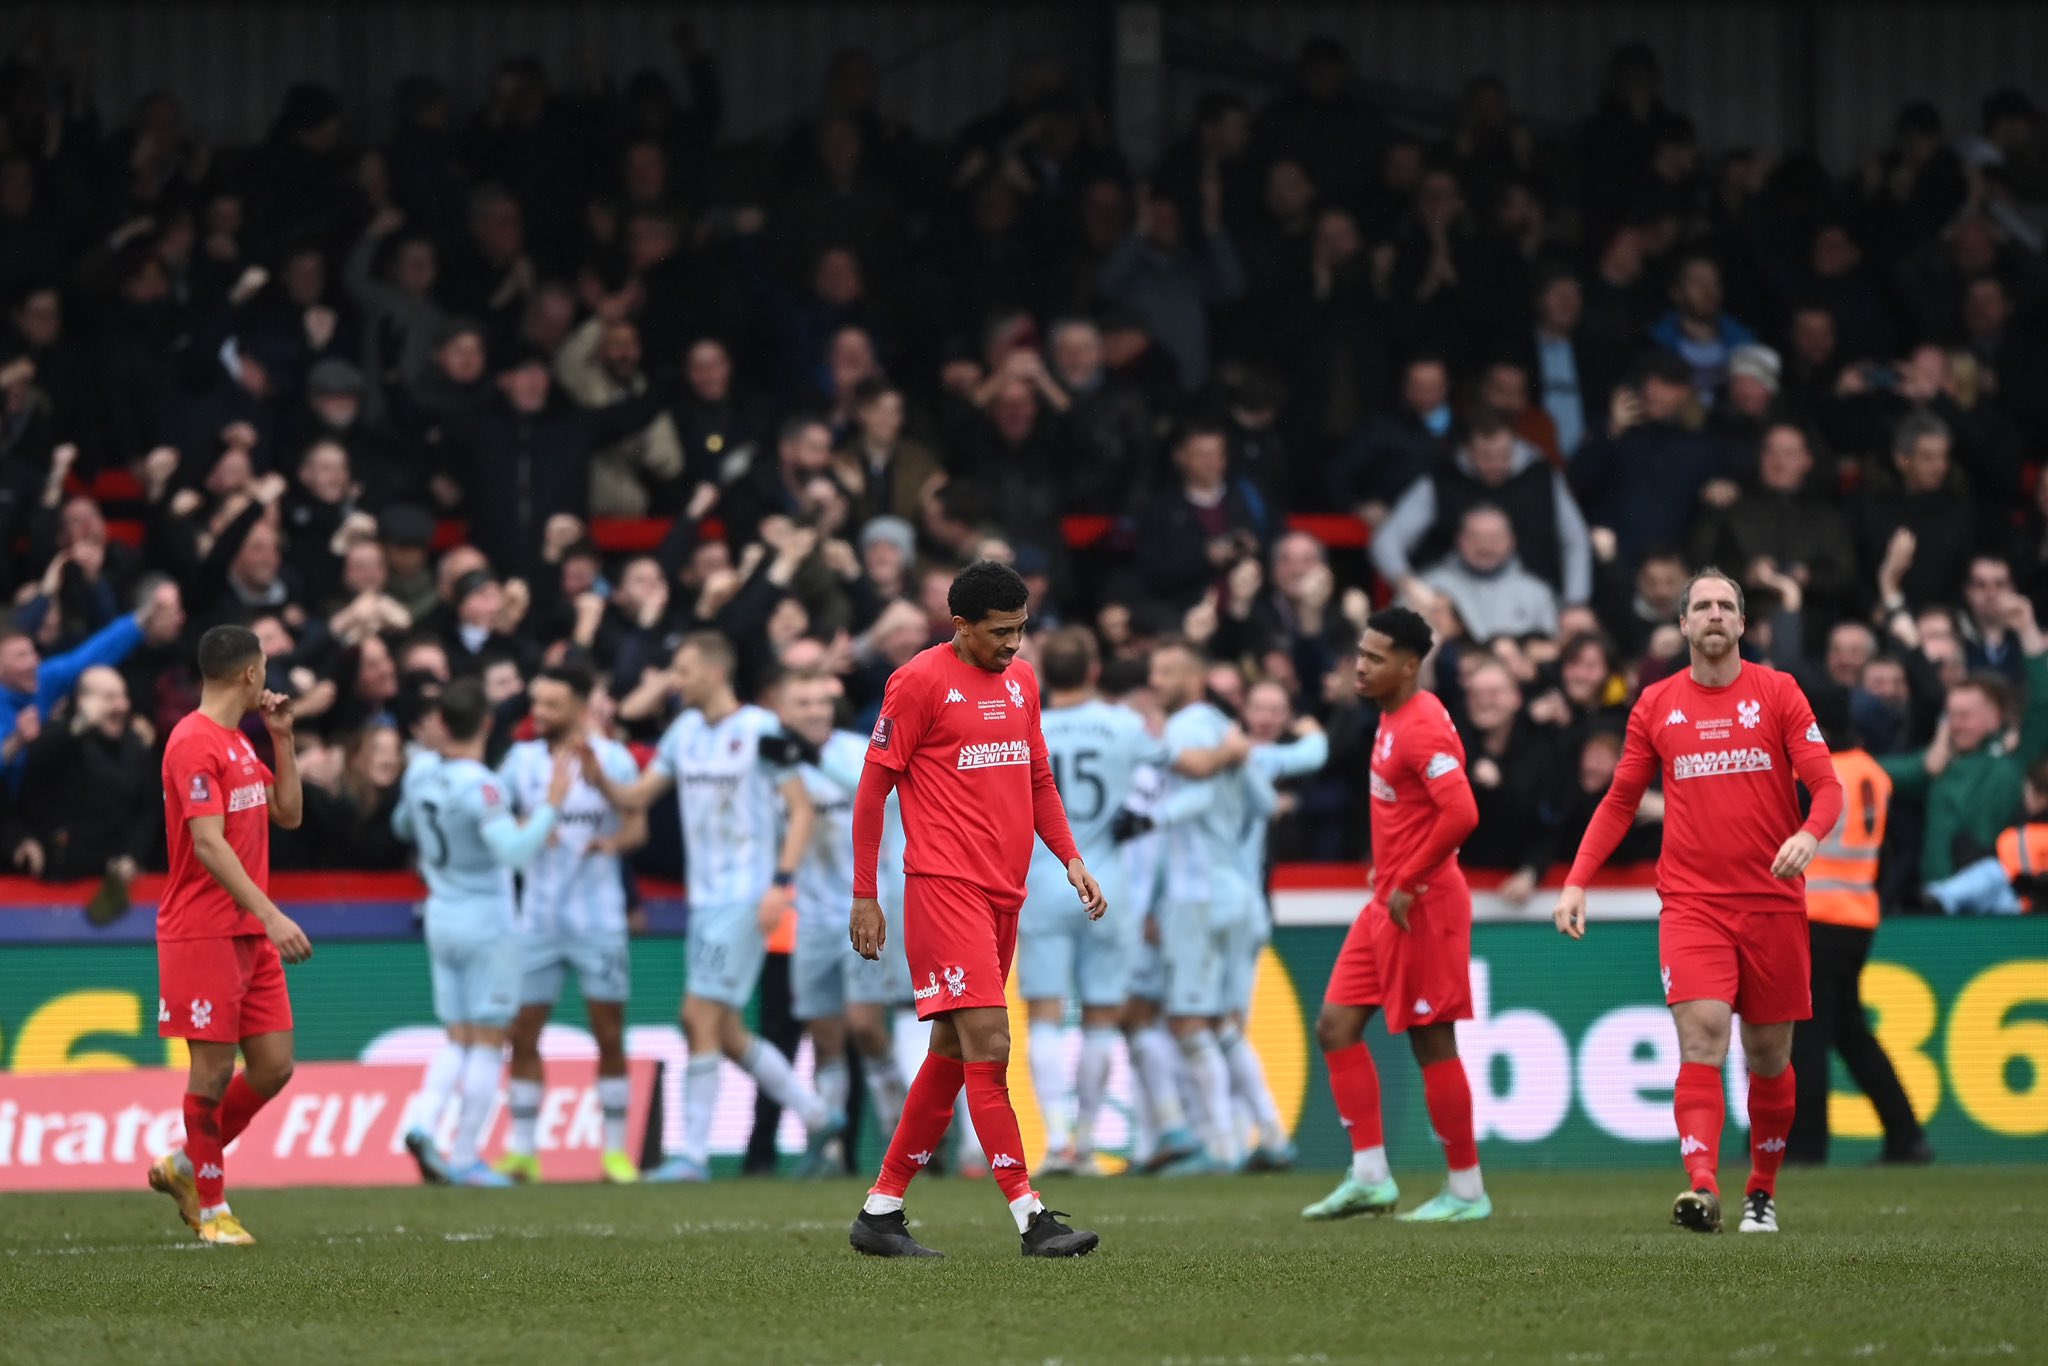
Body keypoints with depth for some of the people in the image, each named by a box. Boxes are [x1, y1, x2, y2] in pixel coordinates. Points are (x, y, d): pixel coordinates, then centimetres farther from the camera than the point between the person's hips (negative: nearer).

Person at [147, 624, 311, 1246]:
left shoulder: (240, 744, 15)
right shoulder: (194, 743, -14)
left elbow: (288, 814, 21)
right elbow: (209, 844, -22)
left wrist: (282, 738, 12)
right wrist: (270, 914, -28)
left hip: (251, 934, 9)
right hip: (203, 933, -9)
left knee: (274, 1065, 5)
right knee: (213, 1070, -4)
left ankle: (185, 1166, 22)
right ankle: (211, 1208, 7)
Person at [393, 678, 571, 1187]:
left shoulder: (420, 772, -1)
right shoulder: (479, 787, -22)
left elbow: (403, 826, 18)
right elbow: (515, 853, -31)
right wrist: (551, 806, -27)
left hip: (441, 915, 6)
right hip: (486, 922, -6)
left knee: (458, 1039, 14)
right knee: (488, 1043, 2)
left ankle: (423, 1124, -8)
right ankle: (465, 1158, 1)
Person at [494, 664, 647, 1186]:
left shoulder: (612, 758, -1)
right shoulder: (521, 759, 6)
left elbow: (637, 826, -1)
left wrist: (613, 842, -23)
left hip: (598, 919, -2)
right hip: (538, 919, 2)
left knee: (609, 1035, 0)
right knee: (523, 1034, -1)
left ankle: (616, 1150, 7)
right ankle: (521, 1152, 5)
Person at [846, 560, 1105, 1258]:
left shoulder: (1022, 679, 14)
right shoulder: (920, 681, -7)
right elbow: (872, 789, -4)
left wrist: (1071, 859, 11)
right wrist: (864, 897, -6)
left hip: (1003, 895, 8)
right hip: (945, 886, -8)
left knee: (952, 1054, 9)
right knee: (988, 1046, -13)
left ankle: (881, 1212, 17)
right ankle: (1031, 1218, -17)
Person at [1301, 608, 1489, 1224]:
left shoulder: (1421, 728, -19)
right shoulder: (1393, 718, 12)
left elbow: (1461, 813, -28)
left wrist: (1408, 883, -21)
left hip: (1421, 906, -10)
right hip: (1388, 904, 10)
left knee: (1431, 1044, -3)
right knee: (1336, 1026, 6)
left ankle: (1466, 1191, 7)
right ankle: (1370, 1176, 7)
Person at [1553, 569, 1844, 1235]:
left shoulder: (1777, 692, 3)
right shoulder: (1657, 704, 7)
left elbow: (1827, 785, -2)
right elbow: (1620, 800, 14)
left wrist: (1809, 835, -23)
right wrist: (1577, 881, 5)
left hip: (1772, 900, 0)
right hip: (1692, 900, 0)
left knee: (1769, 1055, 8)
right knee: (1701, 1037, -19)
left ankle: (1762, 1191, 25)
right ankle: (1702, 1187, -30)